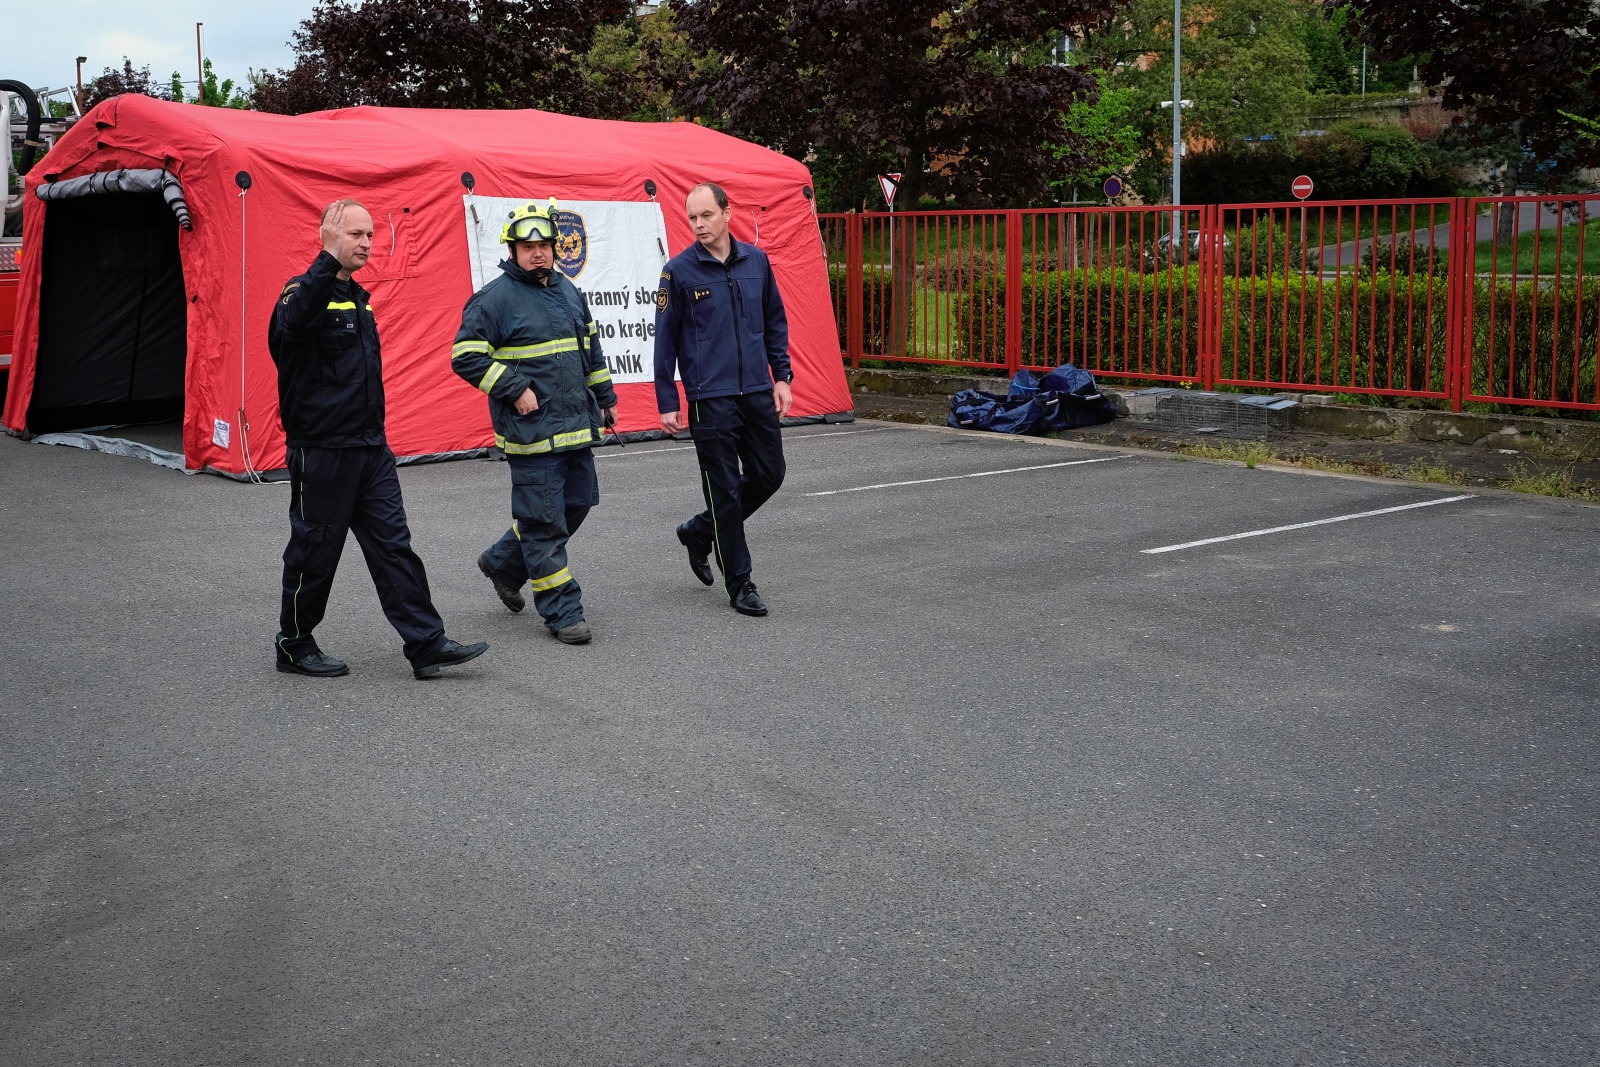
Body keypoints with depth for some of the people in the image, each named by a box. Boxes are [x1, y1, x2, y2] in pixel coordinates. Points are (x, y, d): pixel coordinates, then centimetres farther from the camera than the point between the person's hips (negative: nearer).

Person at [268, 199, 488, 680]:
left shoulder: (359, 298, 15)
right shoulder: (305, 291, -11)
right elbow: (294, 320, -38)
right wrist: (329, 258, -42)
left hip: (371, 449, 7)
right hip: (321, 451, -7)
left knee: (394, 546, 4)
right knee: (315, 550, 4)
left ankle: (427, 644, 4)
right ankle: (294, 646, 20)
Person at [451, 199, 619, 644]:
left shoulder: (568, 292, 14)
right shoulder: (494, 298, -9)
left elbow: (591, 349, 25)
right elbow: (466, 356, -12)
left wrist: (604, 396, 23)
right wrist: (515, 388, -16)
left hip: (577, 426, 8)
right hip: (531, 432, -8)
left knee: (578, 502, 14)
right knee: (543, 520, -4)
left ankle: (503, 563, 32)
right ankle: (563, 612, 5)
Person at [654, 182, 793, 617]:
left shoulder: (755, 260, 5)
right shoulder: (679, 271, -6)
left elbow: (775, 321, 14)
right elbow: (665, 339, -3)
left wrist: (781, 376, 7)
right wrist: (667, 401, -5)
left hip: (758, 391, 5)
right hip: (710, 397, -5)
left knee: (769, 474, 9)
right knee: (725, 489, 0)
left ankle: (699, 531, 30)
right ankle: (739, 583, 11)